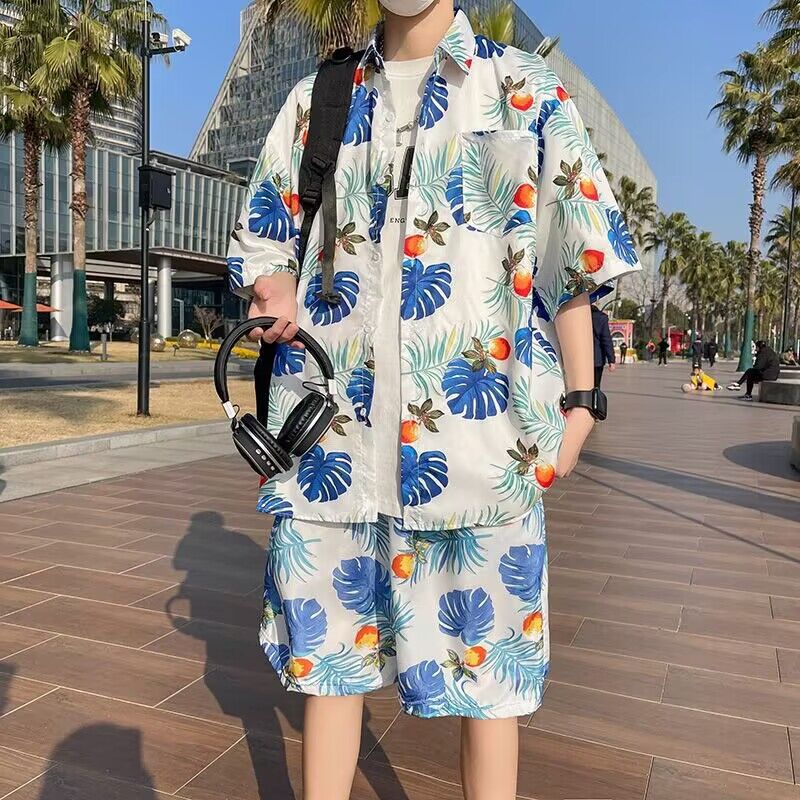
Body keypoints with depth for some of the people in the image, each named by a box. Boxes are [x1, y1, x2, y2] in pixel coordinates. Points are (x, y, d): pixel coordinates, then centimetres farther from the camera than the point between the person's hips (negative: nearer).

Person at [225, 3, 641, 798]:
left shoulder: (525, 90, 9)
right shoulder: (313, 100, 16)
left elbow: (574, 254, 5)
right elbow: (261, 239, 19)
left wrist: (579, 401, -2)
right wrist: (276, 297, -4)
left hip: (474, 427, -2)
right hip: (334, 429, 3)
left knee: (483, 654, 6)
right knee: (327, 643, 11)